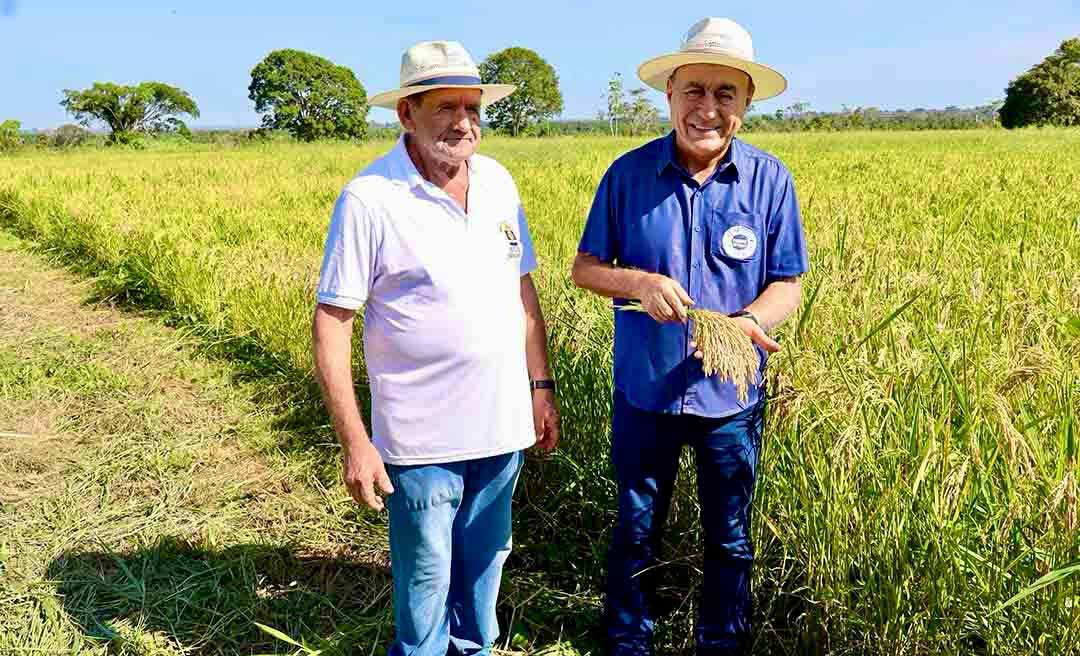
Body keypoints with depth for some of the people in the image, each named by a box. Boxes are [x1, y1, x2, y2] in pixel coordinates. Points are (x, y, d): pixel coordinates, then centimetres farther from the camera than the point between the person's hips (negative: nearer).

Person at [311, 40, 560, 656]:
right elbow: (331, 324, -13)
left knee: (485, 560, 21)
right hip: (422, 438, -5)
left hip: (502, 425, 5)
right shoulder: (368, 199, -14)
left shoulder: (498, 182, 3)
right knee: (426, 577, 11)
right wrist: (355, 442, -15)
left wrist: (542, 385, 9)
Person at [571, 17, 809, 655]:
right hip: (643, 390, 0)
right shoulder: (629, 173, -9)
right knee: (635, 532, 19)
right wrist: (640, 283, -22)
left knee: (730, 540, 18)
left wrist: (746, 323, -27)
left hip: (731, 396, 0)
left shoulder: (770, 180, -9)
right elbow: (585, 267, -1)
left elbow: (787, 286, -5)